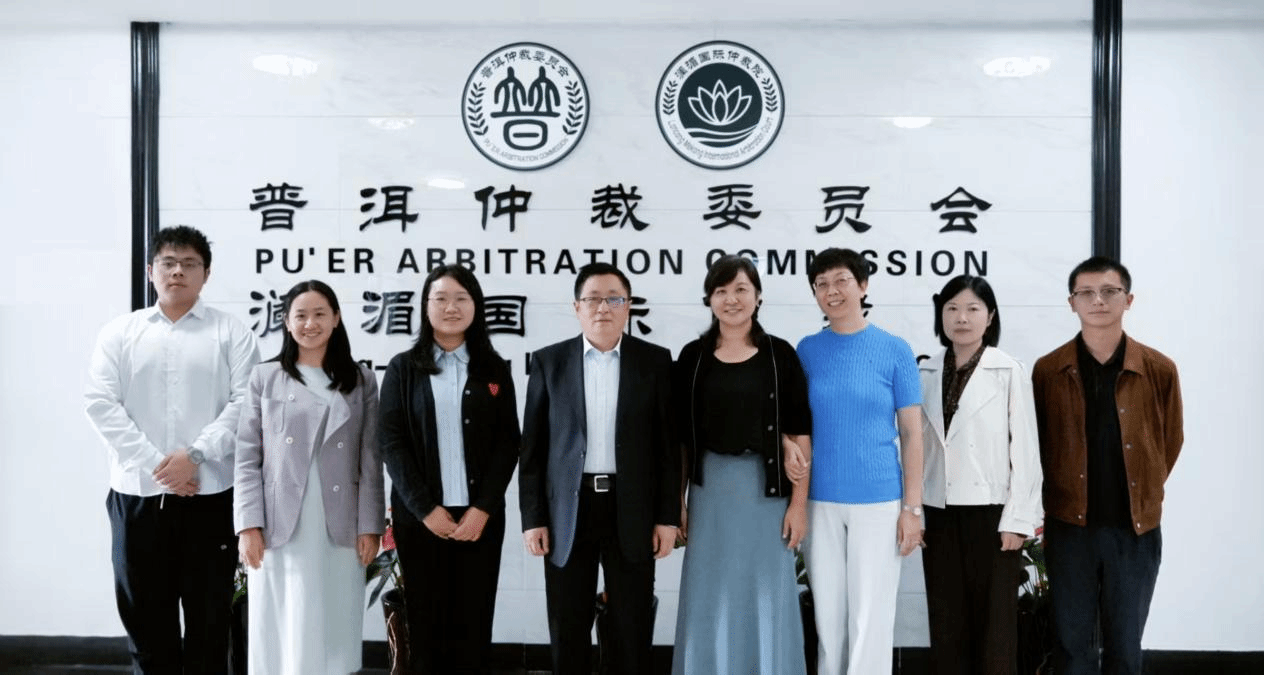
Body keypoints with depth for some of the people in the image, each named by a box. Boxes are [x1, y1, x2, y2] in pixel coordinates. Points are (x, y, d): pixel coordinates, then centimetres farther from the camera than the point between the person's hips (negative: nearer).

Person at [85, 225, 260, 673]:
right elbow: (100, 402, -1)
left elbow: (244, 404, -4)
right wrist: (155, 464, -10)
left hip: (210, 495, -2)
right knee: (145, 615, 9)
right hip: (137, 494, 2)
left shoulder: (231, 333, 4)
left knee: (209, 616, 6)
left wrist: (195, 455, -15)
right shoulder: (119, 333, 9)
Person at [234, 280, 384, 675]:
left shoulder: (361, 381, 8)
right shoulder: (265, 378, 6)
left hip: (340, 531, 1)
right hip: (280, 529, 0)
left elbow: (371, 462, 5)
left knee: (333, 636, 6)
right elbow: (247, 459, 2)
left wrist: (370, 526, -2)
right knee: (281, 637, 4)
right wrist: (249, 525, -6)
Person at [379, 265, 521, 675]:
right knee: (426, 621, 4)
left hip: (479, 515, 0)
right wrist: (425, 508, -10)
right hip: (419, 515, 0)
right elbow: (392, 443, -1)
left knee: (473, 622, 2)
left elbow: (508, 443, 2)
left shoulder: (494, 369, 7)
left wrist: (483, 508, -9)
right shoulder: (403, 368, 5)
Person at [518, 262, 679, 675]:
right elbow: (532, 447, 3)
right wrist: (532, 517, -2)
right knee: (568, 634, 8)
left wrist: (668, 516, -2)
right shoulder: (549, 361, 4)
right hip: (567, 511, 1)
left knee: (633, 633, 6)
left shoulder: (655, 361, 3)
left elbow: (668, 444, 2)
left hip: (632, 511, 0)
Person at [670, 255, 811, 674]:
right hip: (710, 486, 2)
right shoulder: (693, 357, 2)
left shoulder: (779, 355, -2)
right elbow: (680, 437, 4)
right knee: (710, 598, 9)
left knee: (767, 598, 7)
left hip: (766, 487, -1)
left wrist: (798, 503, -7)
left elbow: (799, 434, -3)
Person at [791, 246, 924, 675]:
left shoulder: (895, 350, -2)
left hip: (878, 500, -2)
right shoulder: (808, 350, 4)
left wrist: (912, 507, -5)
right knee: (827, 615, 10)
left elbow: (911, 434, -1)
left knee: (871, 618, 3)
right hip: (820, 500, 2)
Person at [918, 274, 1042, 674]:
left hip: (991, 511, -3)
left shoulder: (1009, 372, -3)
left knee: (994, 620, 4)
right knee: (946, 621, 8)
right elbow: (918, 446, 8)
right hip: (940, 513, 3)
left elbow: (1025, 448, -4)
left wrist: (1018, 518, -8)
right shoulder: (925, 373, 6)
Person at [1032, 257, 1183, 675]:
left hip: (1136, 529, 0)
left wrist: (1141, 497, 12)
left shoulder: (1159, 370, -3)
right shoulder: (1047, 371, -3)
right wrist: (1061, 499, 6)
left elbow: (1170, 442, 8)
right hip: (1069, 527, 0)